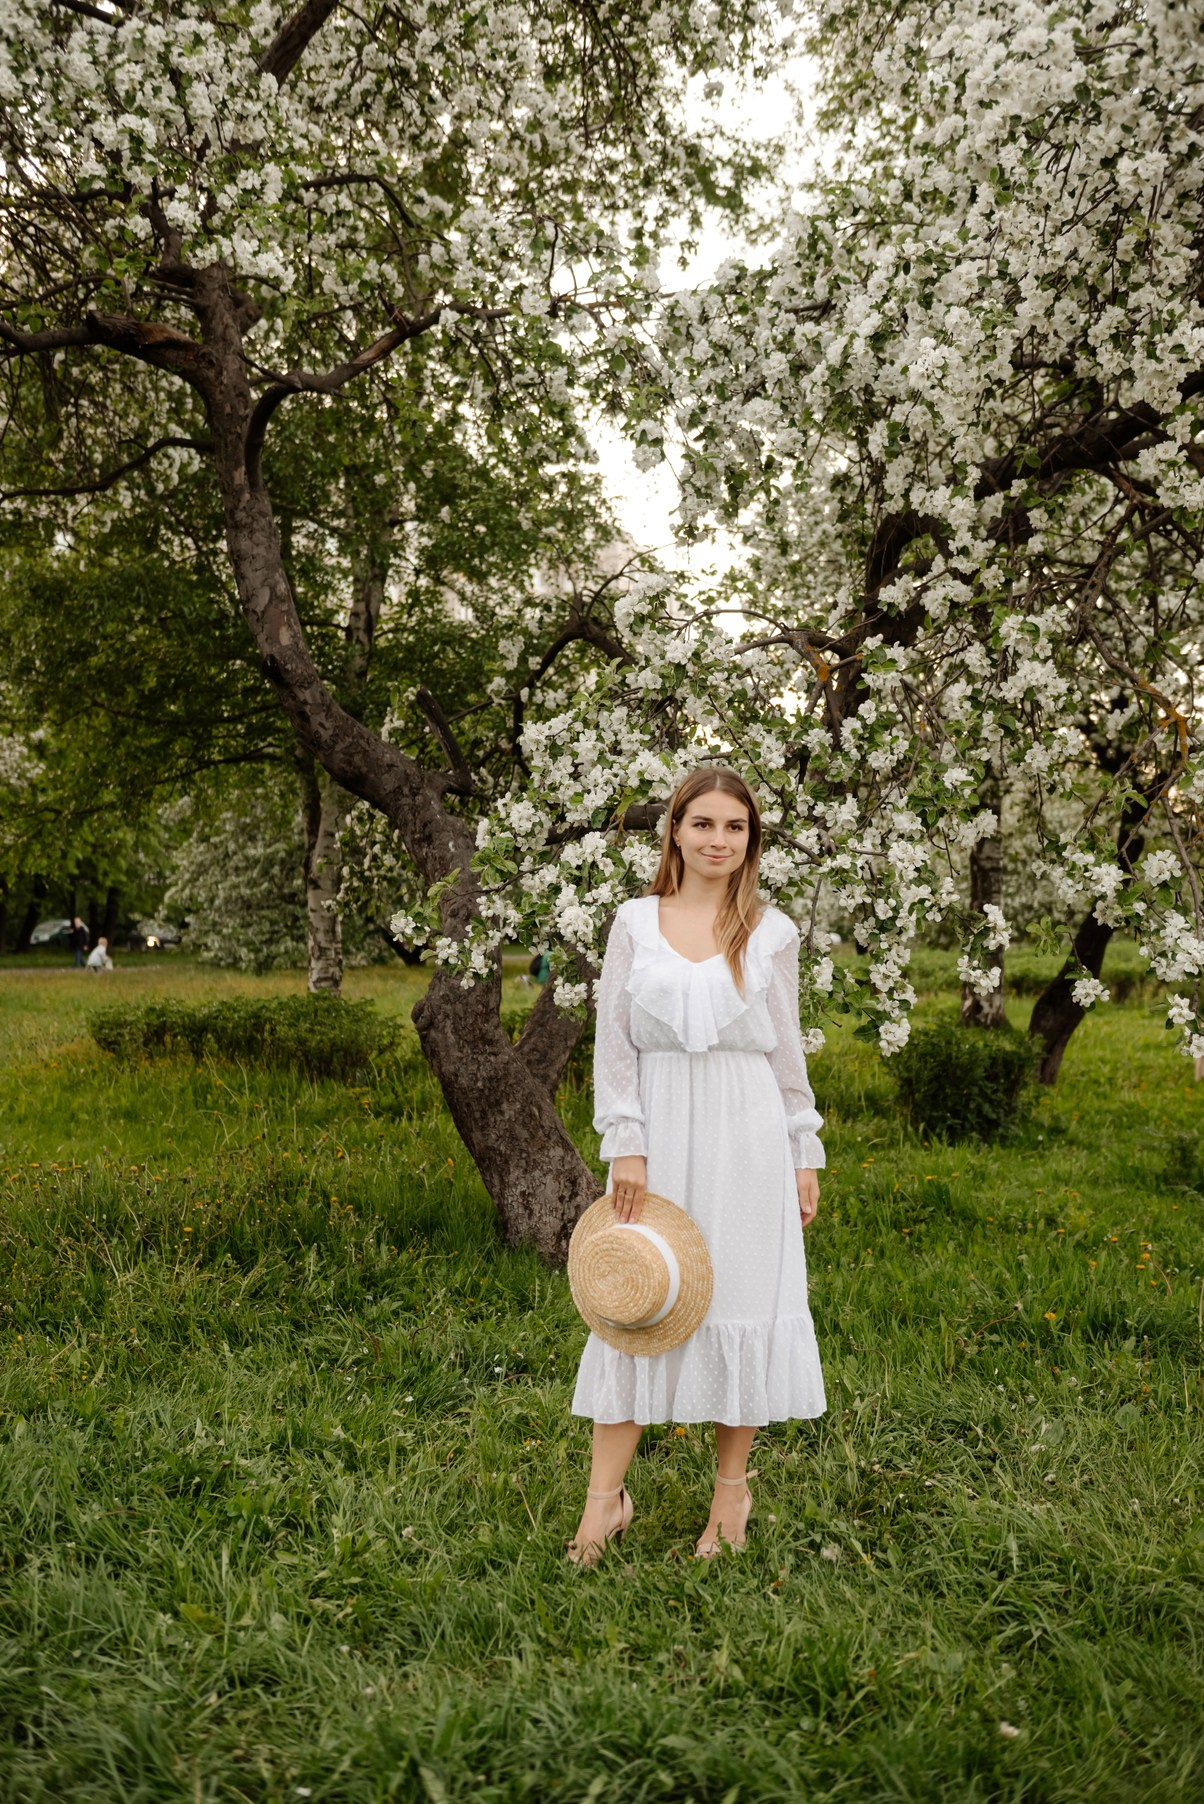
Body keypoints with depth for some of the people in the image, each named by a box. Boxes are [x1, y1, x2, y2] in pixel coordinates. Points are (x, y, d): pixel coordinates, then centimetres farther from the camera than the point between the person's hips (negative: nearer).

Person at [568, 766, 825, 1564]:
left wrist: (806, 1154, 7)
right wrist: (625, 1145, -6)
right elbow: (613, 1041, 1)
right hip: (659, 1134, 0)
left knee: (741, 1299, 6)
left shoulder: (771, 931, 4)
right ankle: (606, 1496, 11)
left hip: (746, 1137, 0)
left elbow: (788, 1049, 8)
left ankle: (732, 1488, 22)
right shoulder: (635, 922, 4)